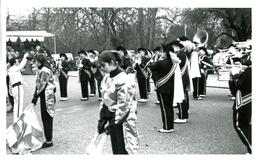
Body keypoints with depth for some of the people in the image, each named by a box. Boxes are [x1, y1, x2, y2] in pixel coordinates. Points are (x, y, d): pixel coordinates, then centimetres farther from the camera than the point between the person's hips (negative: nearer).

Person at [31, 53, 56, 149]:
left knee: (47, 119, -2)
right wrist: (36, 95, 11)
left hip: (46, 97, -10)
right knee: (46, 118, 14)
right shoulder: (42, 70, 13)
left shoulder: (44, 71, -17)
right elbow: (38, 85, 14)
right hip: (45, 96, 10)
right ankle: (48, 139, 22)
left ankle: (49, 141, 7)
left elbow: (42, 85, -19)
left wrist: (35, 96, -14)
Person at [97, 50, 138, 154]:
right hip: (112, 118, 8)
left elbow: (123, 106, -20)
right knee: (115, 149, 15)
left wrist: (112, 124, -17)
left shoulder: (123, 81, -20)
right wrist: (102, 119, 4)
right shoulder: (107, 77, 5)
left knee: (124, 150, -2)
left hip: (123, 121, -8)